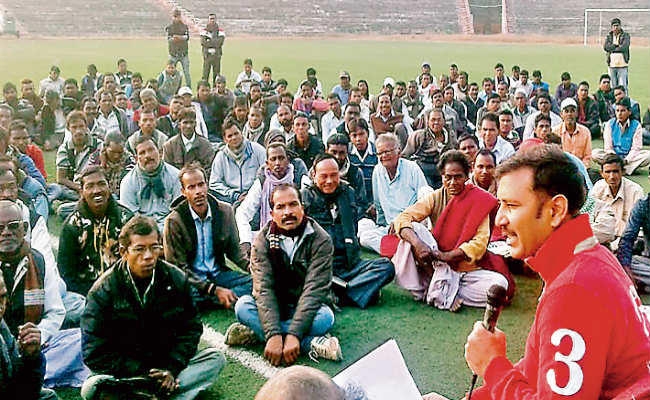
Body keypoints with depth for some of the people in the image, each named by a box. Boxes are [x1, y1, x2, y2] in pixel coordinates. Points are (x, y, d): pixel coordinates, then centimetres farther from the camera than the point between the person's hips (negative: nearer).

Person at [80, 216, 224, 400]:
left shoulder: (177, 279, -3)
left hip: (167, 362, 4)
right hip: (124, 369, -4)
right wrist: (143, 374, -20)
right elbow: (95, 353, -12)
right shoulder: (102, 291, -11)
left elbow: (190, 328, 2)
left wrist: (171, 369, -15)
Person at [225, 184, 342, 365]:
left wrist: (293, 335, -34)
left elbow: (314, 289, -23)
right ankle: (311, 344, -33)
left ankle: (255, 332, -28)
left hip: (306, 308, -2)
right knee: (242, 306, -26)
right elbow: (263, 288, -19)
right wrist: (274, 335, -34)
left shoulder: (320, 239, -14)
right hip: (274, 308, 2)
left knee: (325, 317, -33)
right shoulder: (263, 240, -9)